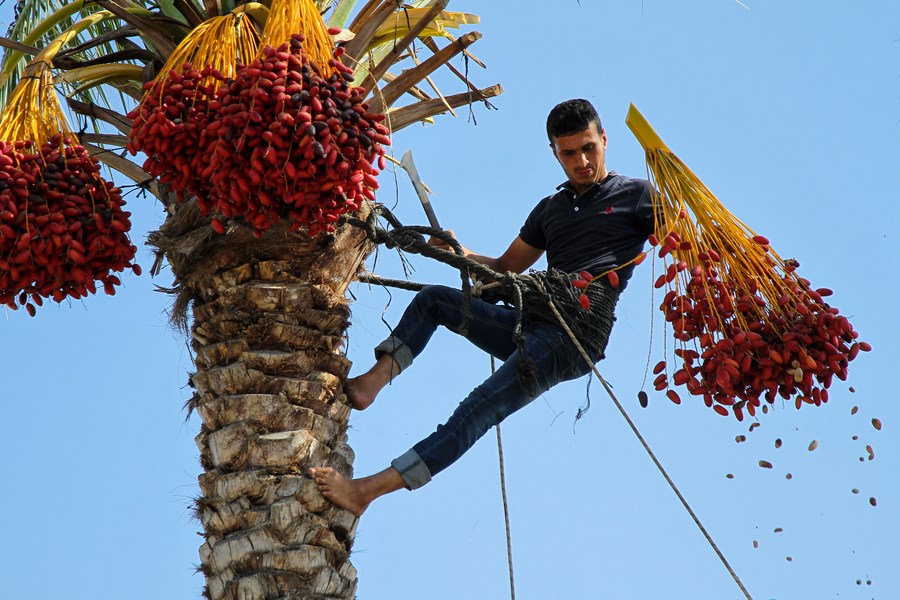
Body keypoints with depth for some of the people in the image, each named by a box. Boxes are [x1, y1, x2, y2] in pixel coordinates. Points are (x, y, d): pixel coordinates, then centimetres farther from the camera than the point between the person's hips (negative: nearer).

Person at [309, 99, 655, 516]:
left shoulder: (636, 196, 4)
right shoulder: (549, 209, 23)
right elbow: (504, 269, 29)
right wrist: (456, 252, 12)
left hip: (578, 339, -8)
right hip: (532, 325, 8)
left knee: (481, 406, -22)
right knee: (434, 298, 5)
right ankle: (369, 384, -10)